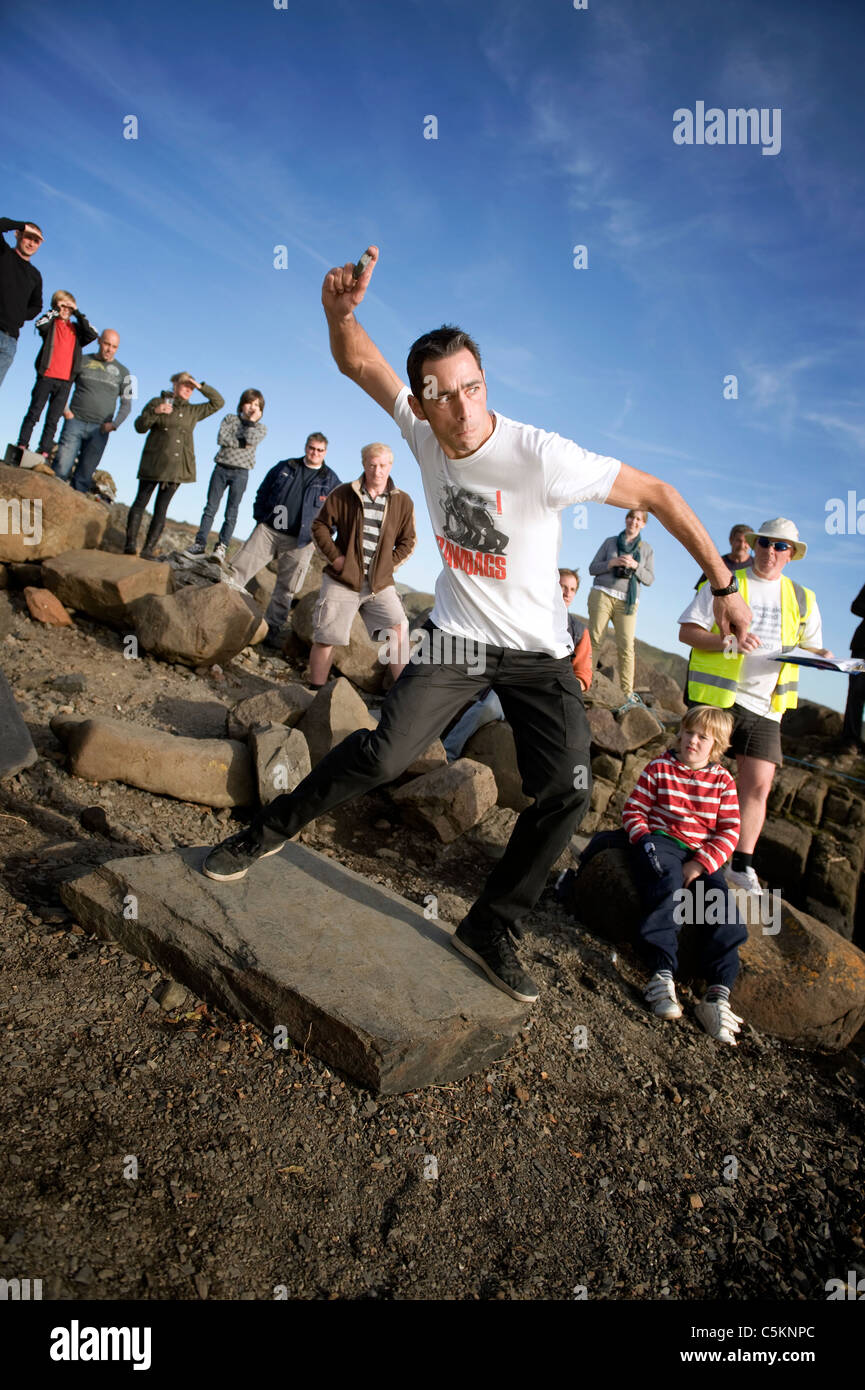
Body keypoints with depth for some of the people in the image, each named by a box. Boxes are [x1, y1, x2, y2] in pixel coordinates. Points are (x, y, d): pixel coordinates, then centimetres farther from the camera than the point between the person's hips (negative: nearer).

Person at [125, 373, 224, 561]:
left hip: (177, 467, 3)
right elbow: (140, 427, 1)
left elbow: (218, 402, 20)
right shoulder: (157, 402, 7)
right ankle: (131, 543, -3)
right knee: (141, 501, -2)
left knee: (161, 507, 2)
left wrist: (201, 387, 7)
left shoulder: (193, 411, 17)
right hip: (154, 463, -3)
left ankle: (149, 548, 0)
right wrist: (155, 412, -15)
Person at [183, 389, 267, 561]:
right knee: (210, 508, 0)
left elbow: (251, 440, -14)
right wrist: (242, 443, -11)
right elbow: (221, 438, -7)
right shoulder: (229, 418, 10)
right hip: (221, 469, 1)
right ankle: (200, 544, 0)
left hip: (240, 472, -1)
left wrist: (252, 421, -5)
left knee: (231, 512, -2)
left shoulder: (261, 428, 7)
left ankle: (222, 547, 0)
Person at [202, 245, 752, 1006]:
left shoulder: (543, 457, -24)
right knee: (382, 754, -14)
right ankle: (271, 829, 12)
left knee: (567, 792, -8)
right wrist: (341, 311, -24)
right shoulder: (424, 427, -9)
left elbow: (656, 494, -17)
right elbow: (357, 361, 0)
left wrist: (724, 585, -14)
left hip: (539, 650, -1)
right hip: (458, 634, 1)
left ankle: (491, 929, 11)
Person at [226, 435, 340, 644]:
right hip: (268, 530, 1)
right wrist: (260, 518, 5)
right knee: (239, 569, -4)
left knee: (286, 588, 3)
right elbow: (262, 493, 16)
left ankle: (273, 627, 12)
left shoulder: (330, 480, 5)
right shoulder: (285, 467, 9)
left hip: (299, 541, -1)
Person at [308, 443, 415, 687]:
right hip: (342, 580, -1)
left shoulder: (402, 502, 4)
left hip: (380, 583, 1)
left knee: (398, 631, -13)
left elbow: (408, 541, 12)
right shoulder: (343, 494, 1)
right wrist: (335, 557, -5)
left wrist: (390, 563, -1)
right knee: (325, 638, 1)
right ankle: (315, 692, 14)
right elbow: (320, 525, 6)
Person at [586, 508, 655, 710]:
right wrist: (612, 563, -8)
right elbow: (593, 568, 10)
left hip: (628, 601, 0)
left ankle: (629, 695, -12)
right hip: (602, 594, 0)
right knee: (592, 639, -10)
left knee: (626, 646, -11)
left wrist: (635, 566, -10)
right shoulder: (610, 542, 15)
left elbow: (650, 579, 8)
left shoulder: (647, 549, 17)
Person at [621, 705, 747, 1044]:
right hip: (660, 841, -2)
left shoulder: (722, 781, 11)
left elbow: (728, 832, 5)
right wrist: (645, 840, -14)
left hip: (703, 855, 3)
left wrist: (699, 864, -10)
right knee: (668, 887, -34)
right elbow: (633, 809, 5)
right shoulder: (658, 768, 7)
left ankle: (718, 994, -24)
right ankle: (663, 975, -36)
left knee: (721, 902, -23)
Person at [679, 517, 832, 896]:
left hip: (764, 704, 4)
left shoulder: (801, 599, 14)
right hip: (716, 694, -3)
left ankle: (742, 864, 12)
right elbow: (687, 632, -4)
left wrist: (825, 658, -3)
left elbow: (811, 645, 20)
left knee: (759, 785, 0)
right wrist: (729, 643, -19)